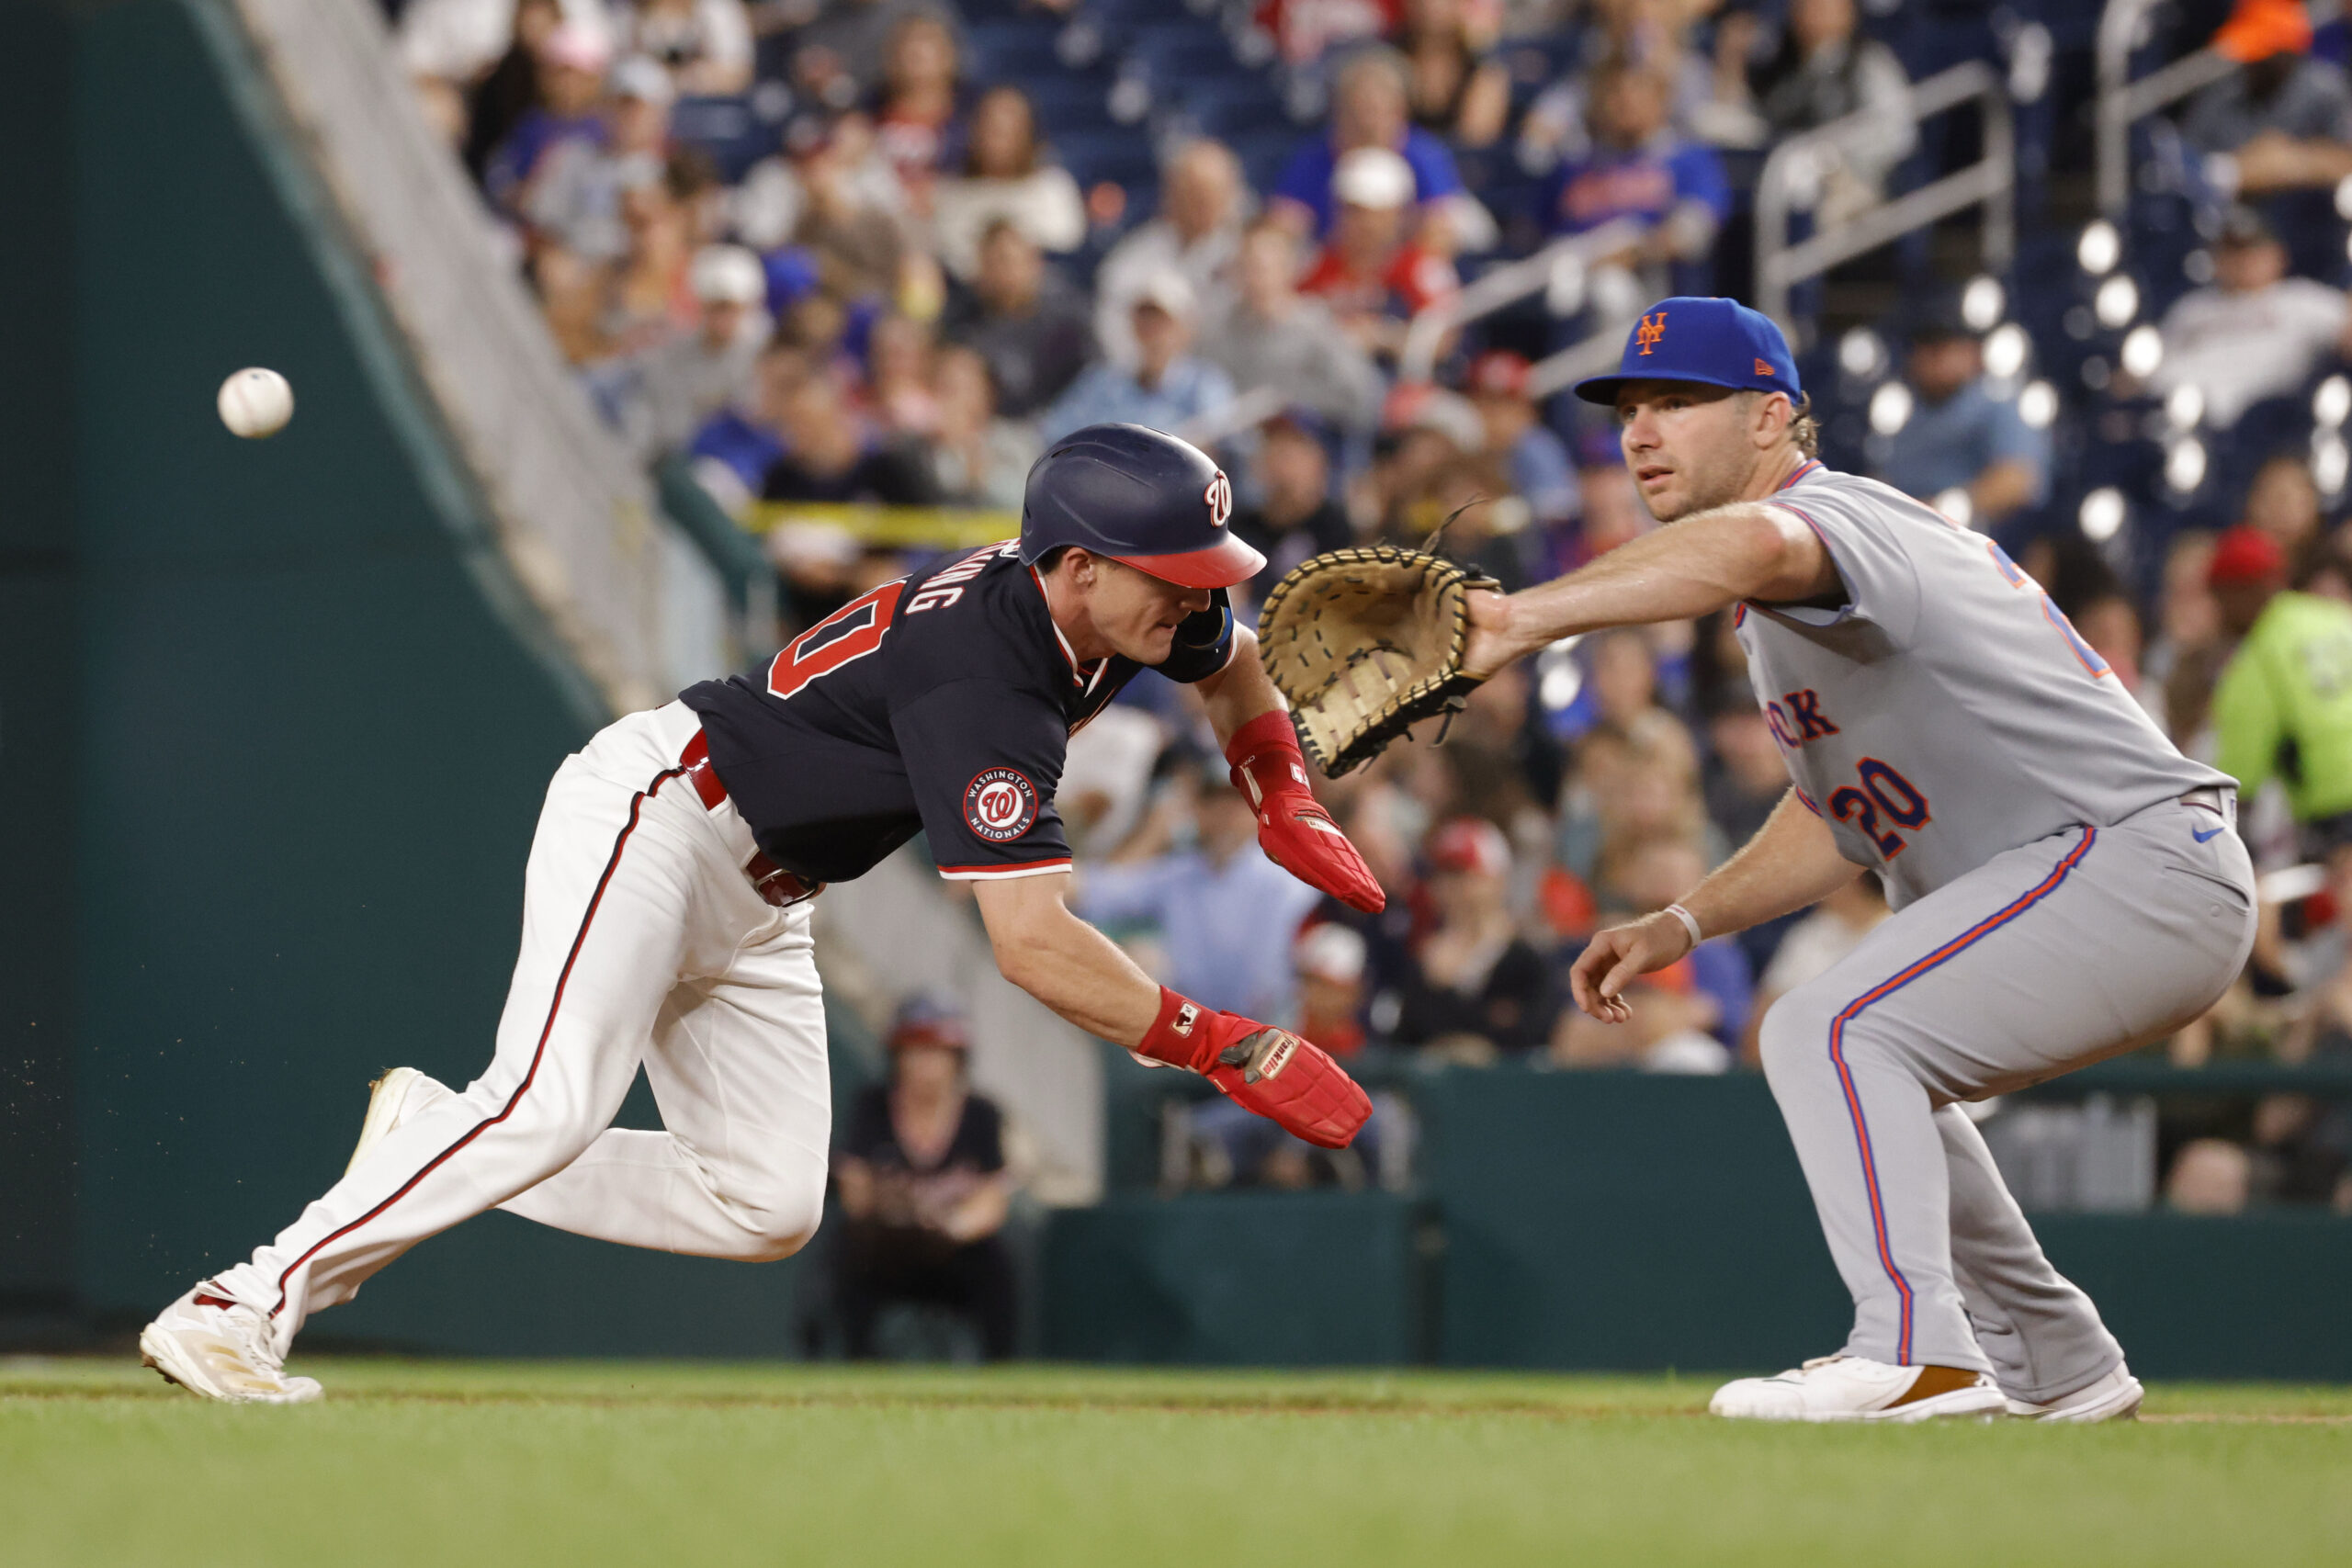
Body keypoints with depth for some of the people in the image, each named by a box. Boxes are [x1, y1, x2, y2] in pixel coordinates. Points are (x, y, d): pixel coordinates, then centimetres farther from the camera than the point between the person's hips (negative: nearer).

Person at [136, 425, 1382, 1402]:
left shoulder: (1109, 609, -3)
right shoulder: (985, 680, -31)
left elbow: (1230, 659, 23)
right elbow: (1031, 944, -37)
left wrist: (1287, 799, 9)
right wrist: (1228, 1049, -36)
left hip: (756, 905, 9)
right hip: (654, 814, -9)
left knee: (768, 1209, -1)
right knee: (553, 1107, -27)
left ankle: (431, 1145, 9)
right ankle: (243, 1305, -24)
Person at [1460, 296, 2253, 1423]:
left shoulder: (1835, 513, -16)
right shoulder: (1789, 612, 17)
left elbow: (1752, 546, -43)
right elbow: (1837, 815, 28)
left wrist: (1529, 617, -51)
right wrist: (1682, 925, 16)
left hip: (2136, 857, -11)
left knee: (1829, 1035, -21)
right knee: (1867, 1073, 26)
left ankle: (1918, 1356, -30)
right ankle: (2053, 1368, 30)